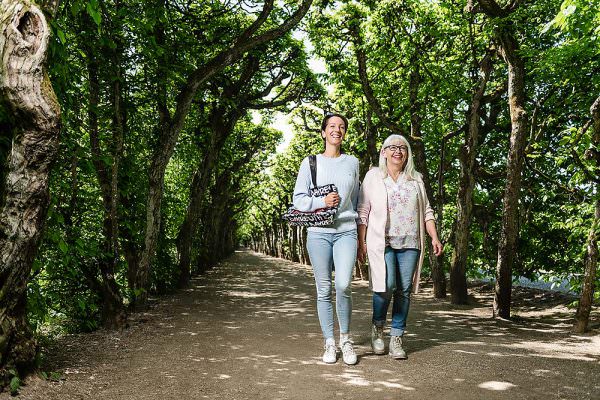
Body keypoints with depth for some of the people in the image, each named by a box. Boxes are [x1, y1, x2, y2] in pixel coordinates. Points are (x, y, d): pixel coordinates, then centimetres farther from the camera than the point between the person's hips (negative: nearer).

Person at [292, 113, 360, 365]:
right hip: (318, 232, 0)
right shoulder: (310, 163, 8)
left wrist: (359, 232, 16)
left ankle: (345, 339, 7)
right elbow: (298, 199, 5)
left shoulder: (352, 162, 14)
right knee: (324, 290, 3)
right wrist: (321, 202, -12)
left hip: (346, 231, 0)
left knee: (344, 285, -15)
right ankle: (329, 343, 15)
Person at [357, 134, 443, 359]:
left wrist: (434, 238, 5)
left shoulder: (416, 179, 15)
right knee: (386, 286, -15)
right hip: (382, 242, -3)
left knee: (404, 290, 1)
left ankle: (396, 339, 12)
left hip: (409, 243, 3)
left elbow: (426, 211, 16)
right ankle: (377, 327, 11)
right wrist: (361, 243, -3)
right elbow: (363, 212, 3)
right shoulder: (374, 176, 6)